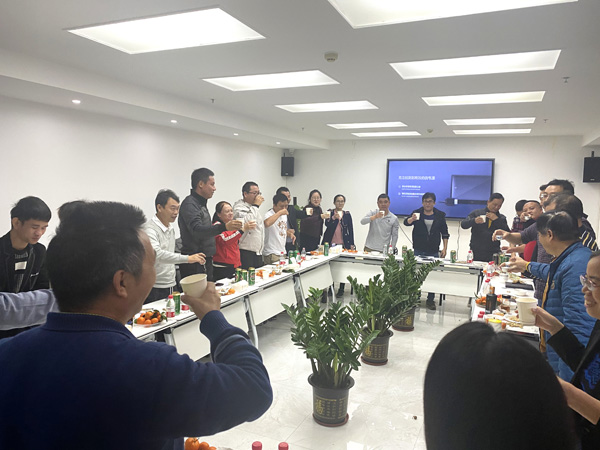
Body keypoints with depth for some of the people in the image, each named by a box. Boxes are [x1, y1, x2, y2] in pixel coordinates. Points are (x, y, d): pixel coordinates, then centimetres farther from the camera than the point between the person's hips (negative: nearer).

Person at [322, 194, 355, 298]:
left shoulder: (347, 214, 10)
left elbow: (351, 229, 10)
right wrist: (334, 218, -27)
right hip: (330, 244, 0)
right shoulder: (329, 213, 7)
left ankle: (341, 289, 7)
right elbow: (326, 224, -9)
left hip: (343, 244, 1)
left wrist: (351, 244, 5)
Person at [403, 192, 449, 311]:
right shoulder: (417, 213, 3)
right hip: (418, 251, -1)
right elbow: (406, 222, -13)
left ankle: (430, 300, 11)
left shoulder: (440, 215, 7)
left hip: (434, 252, 1)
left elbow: (445, 233, 10)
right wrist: (412, 219, -36)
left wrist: (445, 248, 3)